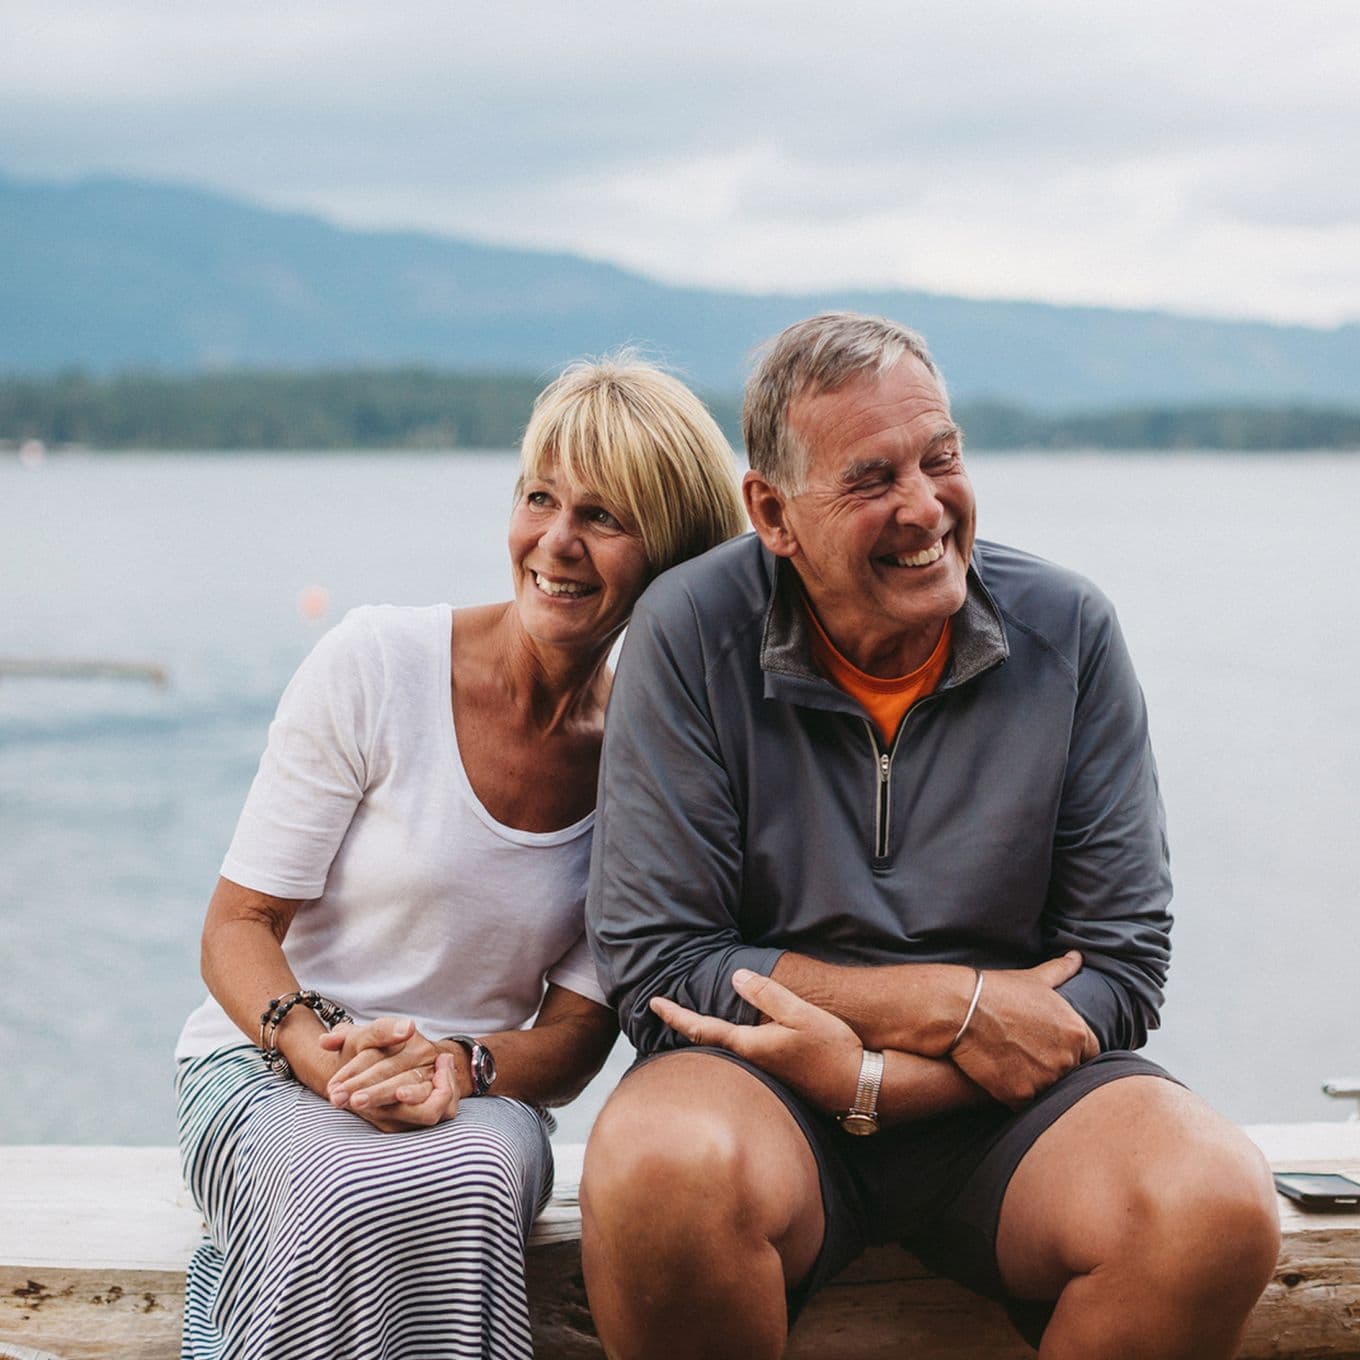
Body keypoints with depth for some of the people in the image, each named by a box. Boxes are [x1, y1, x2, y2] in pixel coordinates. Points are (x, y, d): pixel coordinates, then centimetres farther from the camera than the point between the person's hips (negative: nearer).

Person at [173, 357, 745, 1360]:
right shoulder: (377, 665, -8)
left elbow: (577, 1034, 0)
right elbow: (238, 926, -5)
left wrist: (456, 1065, -21)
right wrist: (323, 1053, -24)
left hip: (480, 1095, 2)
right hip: (269, 1062, -2)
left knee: (470, 1184, -33)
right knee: (356, 1195, -35)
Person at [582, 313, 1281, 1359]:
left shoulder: (1069, 632, -1)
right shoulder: (692, 633, -7)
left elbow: (1121, 968, -3)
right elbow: (655, 967, -9)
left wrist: (873, 1082, -17)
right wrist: (957, 1004, -14)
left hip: (1008, 1098, 2)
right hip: (761, 1081, -2)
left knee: (1218, 1206, -28)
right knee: (658, 1170, -36)